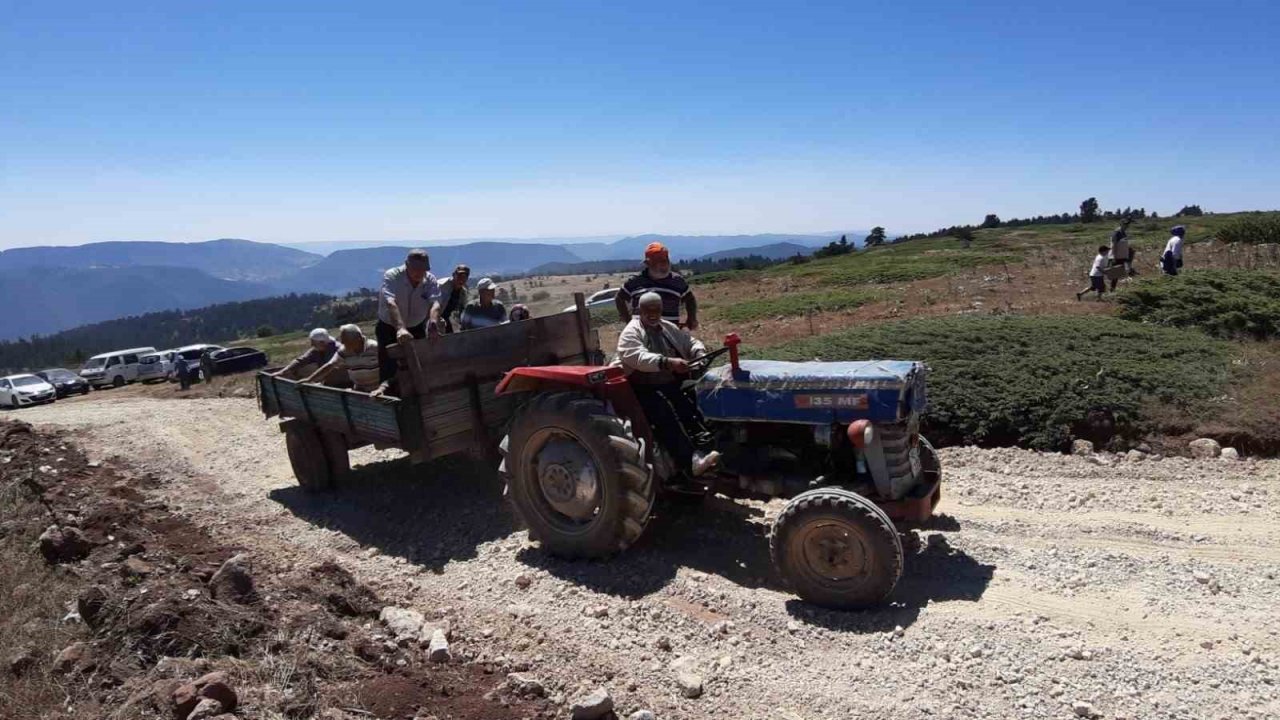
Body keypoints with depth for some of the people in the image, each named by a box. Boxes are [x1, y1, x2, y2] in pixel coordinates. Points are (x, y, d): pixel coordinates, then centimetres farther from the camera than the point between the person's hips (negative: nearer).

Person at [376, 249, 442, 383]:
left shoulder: (430, 280, -13)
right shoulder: (391, 276, -22)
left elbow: (435, 303, -30)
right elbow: (391, 304, -38)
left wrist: (433, 324, -52)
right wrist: (400, 328, -55)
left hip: (417, 329, 3)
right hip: (389, 328, -3)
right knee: (389, 371, -6)